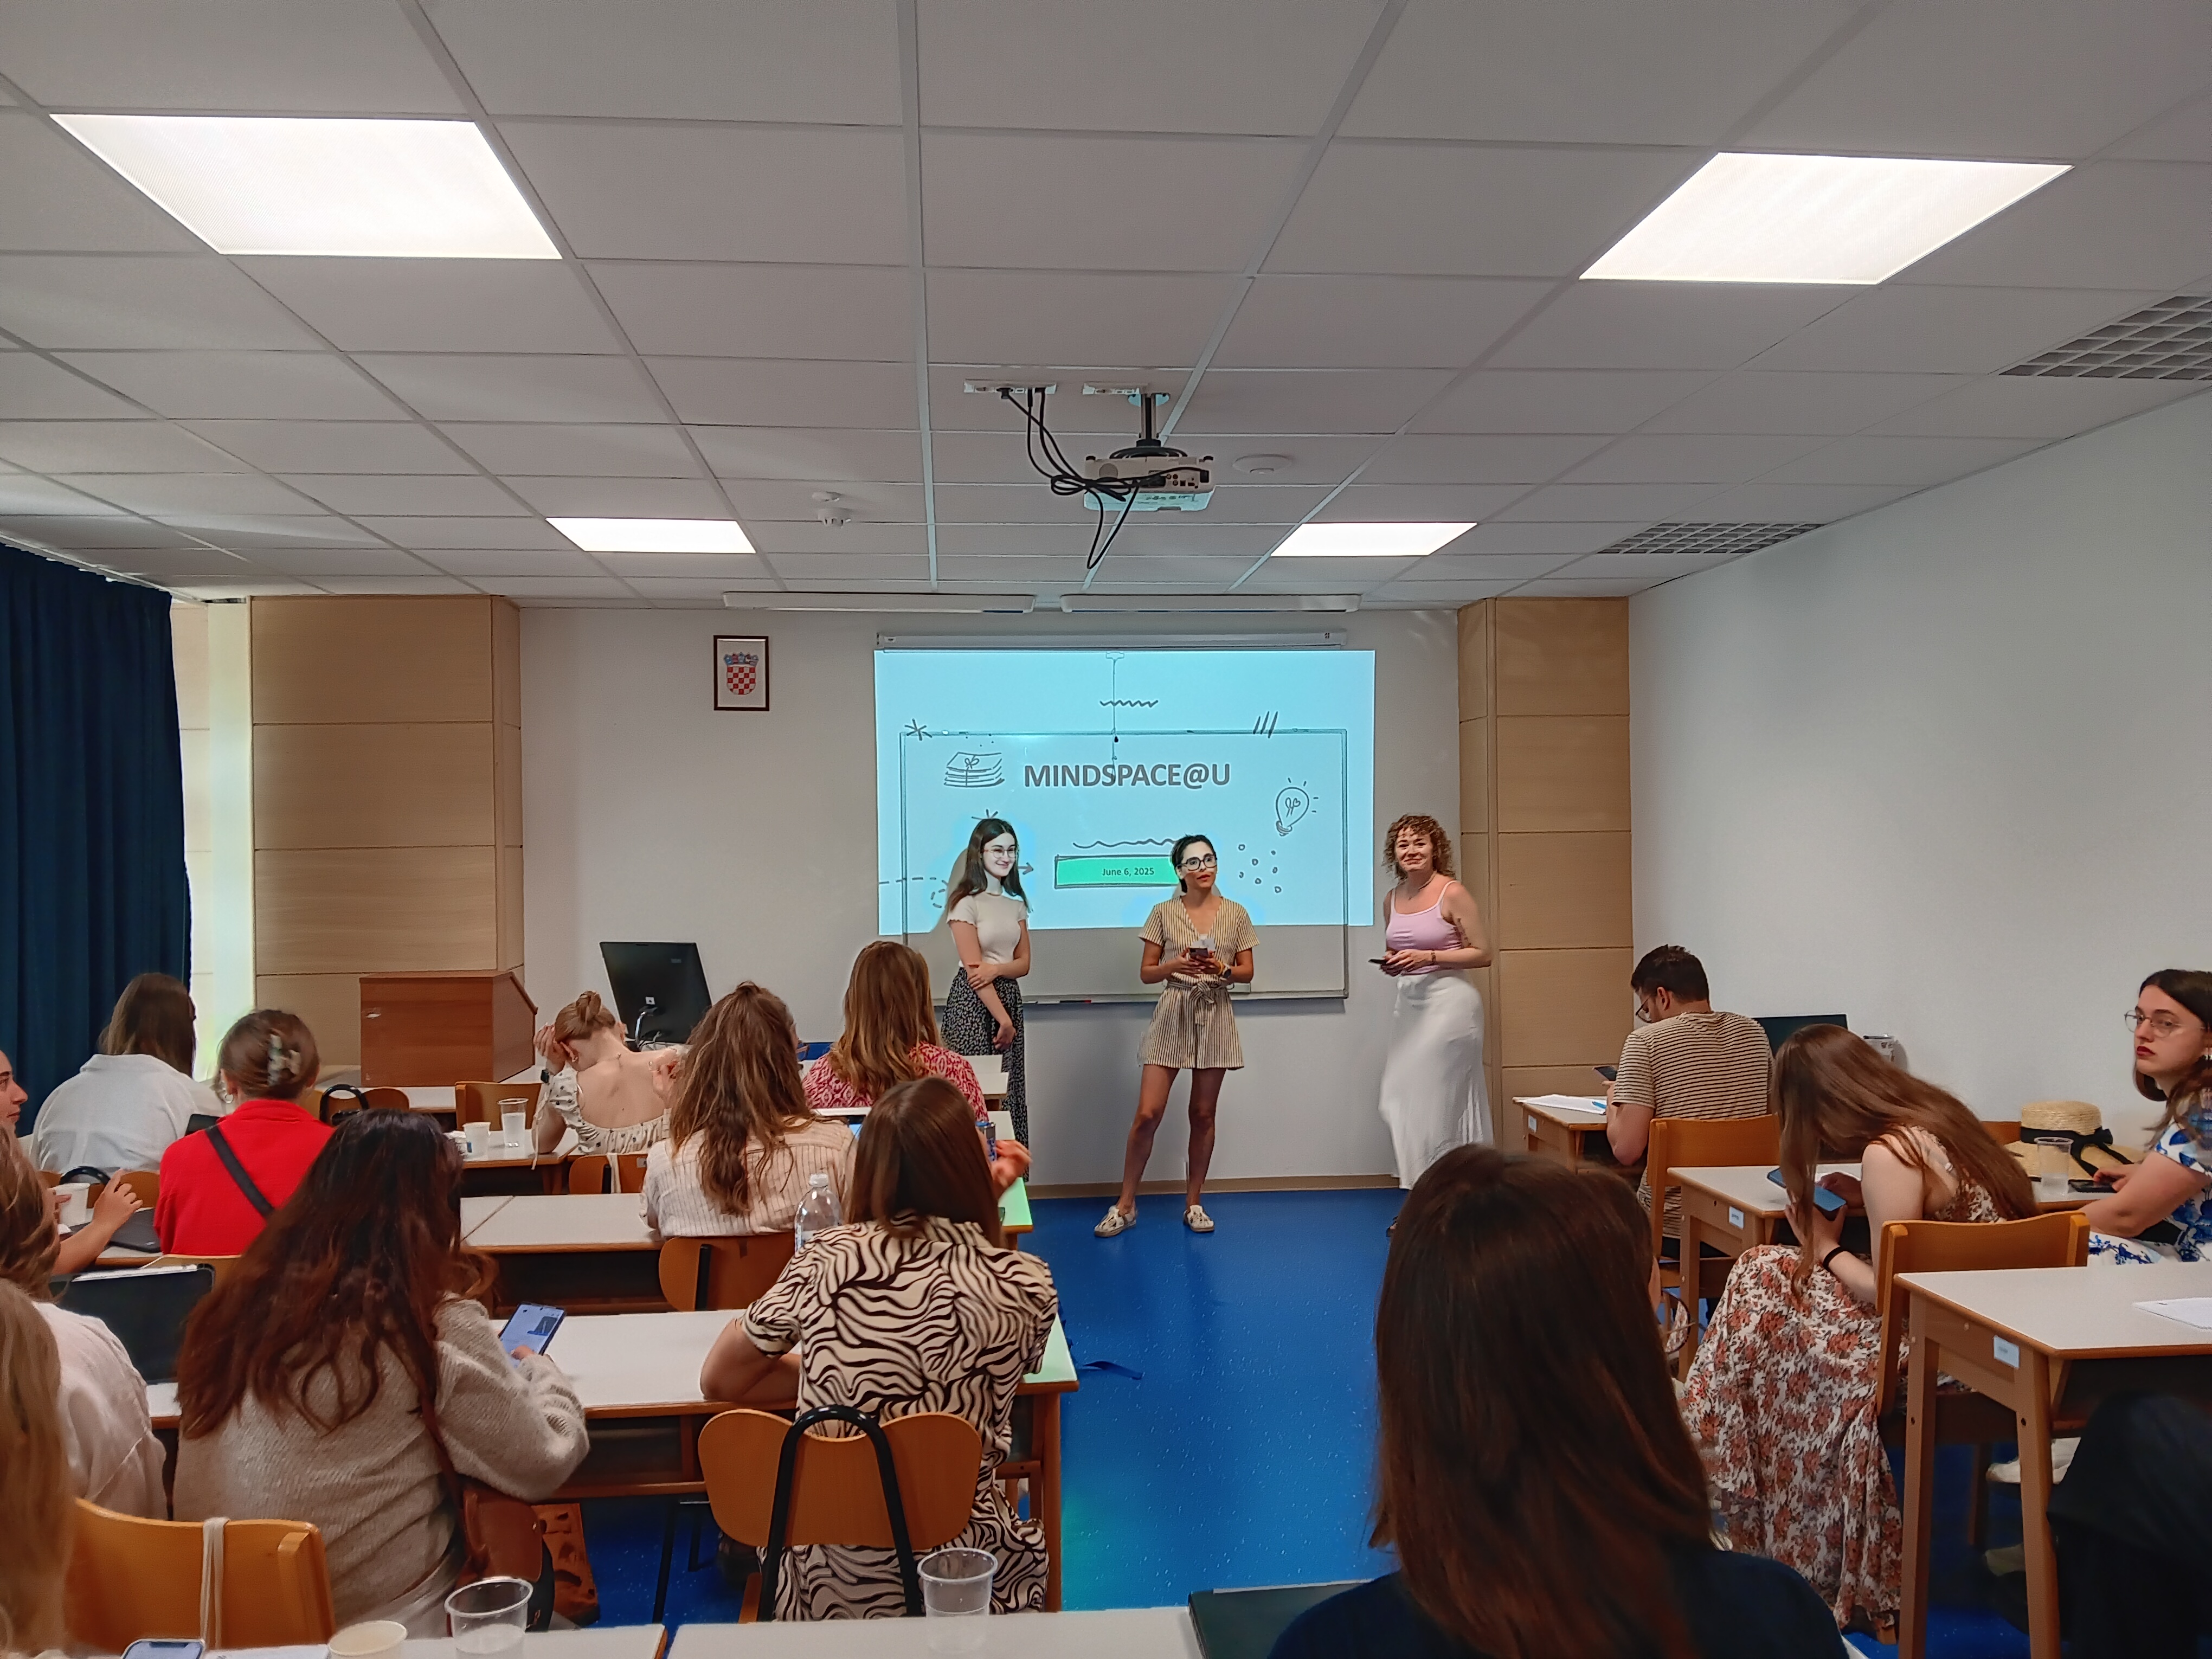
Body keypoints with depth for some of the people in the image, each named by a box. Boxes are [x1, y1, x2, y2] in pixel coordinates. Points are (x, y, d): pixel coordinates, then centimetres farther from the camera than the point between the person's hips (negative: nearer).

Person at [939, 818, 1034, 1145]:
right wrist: (1003, 1019, -12)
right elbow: (973, 969, -11)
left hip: (1009, 997, 6)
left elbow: (1024, 962, 9)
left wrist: (997, 969, -13)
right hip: (972, 1001, -6)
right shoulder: (966, 903, -7)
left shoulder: (1016, 903, 13)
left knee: (1010, 1089, 4)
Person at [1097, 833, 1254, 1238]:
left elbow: (1248, 973, 5)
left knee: (1203, 1115, 7)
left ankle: (1193, 1203, 20)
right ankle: (1125, 1205, 6)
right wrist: (1174, 966, -19)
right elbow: (1146, 973, 0)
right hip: (1172, 1015, -1)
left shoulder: (1236, 914, 4)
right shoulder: (1163, 913, 1)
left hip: (1215, 1017, 1)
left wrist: (1223, 970, -15)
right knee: (1148, 1113, -6)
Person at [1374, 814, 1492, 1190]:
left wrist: (1428, 957, -15)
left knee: (1439, 1095, -7)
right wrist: (1390, 961, 3)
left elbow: (1482, 954, -7)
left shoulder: (1452, 893, -7)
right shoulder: (1392, 900, 12)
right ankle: (1421, 1185, 13)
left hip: (1448, 1000, -7)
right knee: (1402, 1098, 4)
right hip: (1408, 1001, 7)